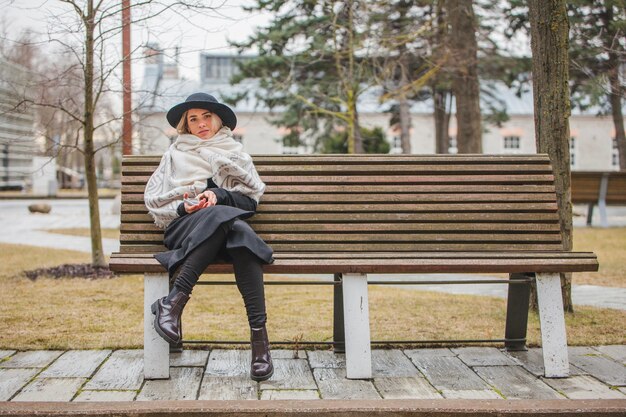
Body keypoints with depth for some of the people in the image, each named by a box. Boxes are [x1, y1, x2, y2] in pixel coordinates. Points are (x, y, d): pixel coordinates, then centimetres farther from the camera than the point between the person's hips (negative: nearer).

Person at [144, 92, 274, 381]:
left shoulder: (235, 152, 27)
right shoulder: (176, 154, 25)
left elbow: (250, 200, 15)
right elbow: (154, 201, 17)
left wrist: (219, 194, -3)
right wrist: (184, 207, -2)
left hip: (229, 223, 1)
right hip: (185, 227, -1)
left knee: (238, 228, -38)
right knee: (222, 215, -38)